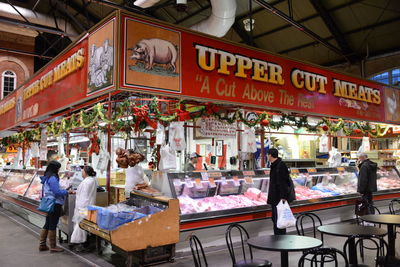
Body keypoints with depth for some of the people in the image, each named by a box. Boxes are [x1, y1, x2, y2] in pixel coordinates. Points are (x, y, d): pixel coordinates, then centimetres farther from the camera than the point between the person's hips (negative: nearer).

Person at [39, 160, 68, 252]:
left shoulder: (46, 178, 11)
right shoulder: (53, 178, -19)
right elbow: (57, 192, -22)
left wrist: (63, 191, 16)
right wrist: (66, 191, -8)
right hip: (55, 204, -9)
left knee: (47, 224, 16)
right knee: (53, 225, 0)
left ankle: (42, 245, 24)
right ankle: (53, 247, 9)